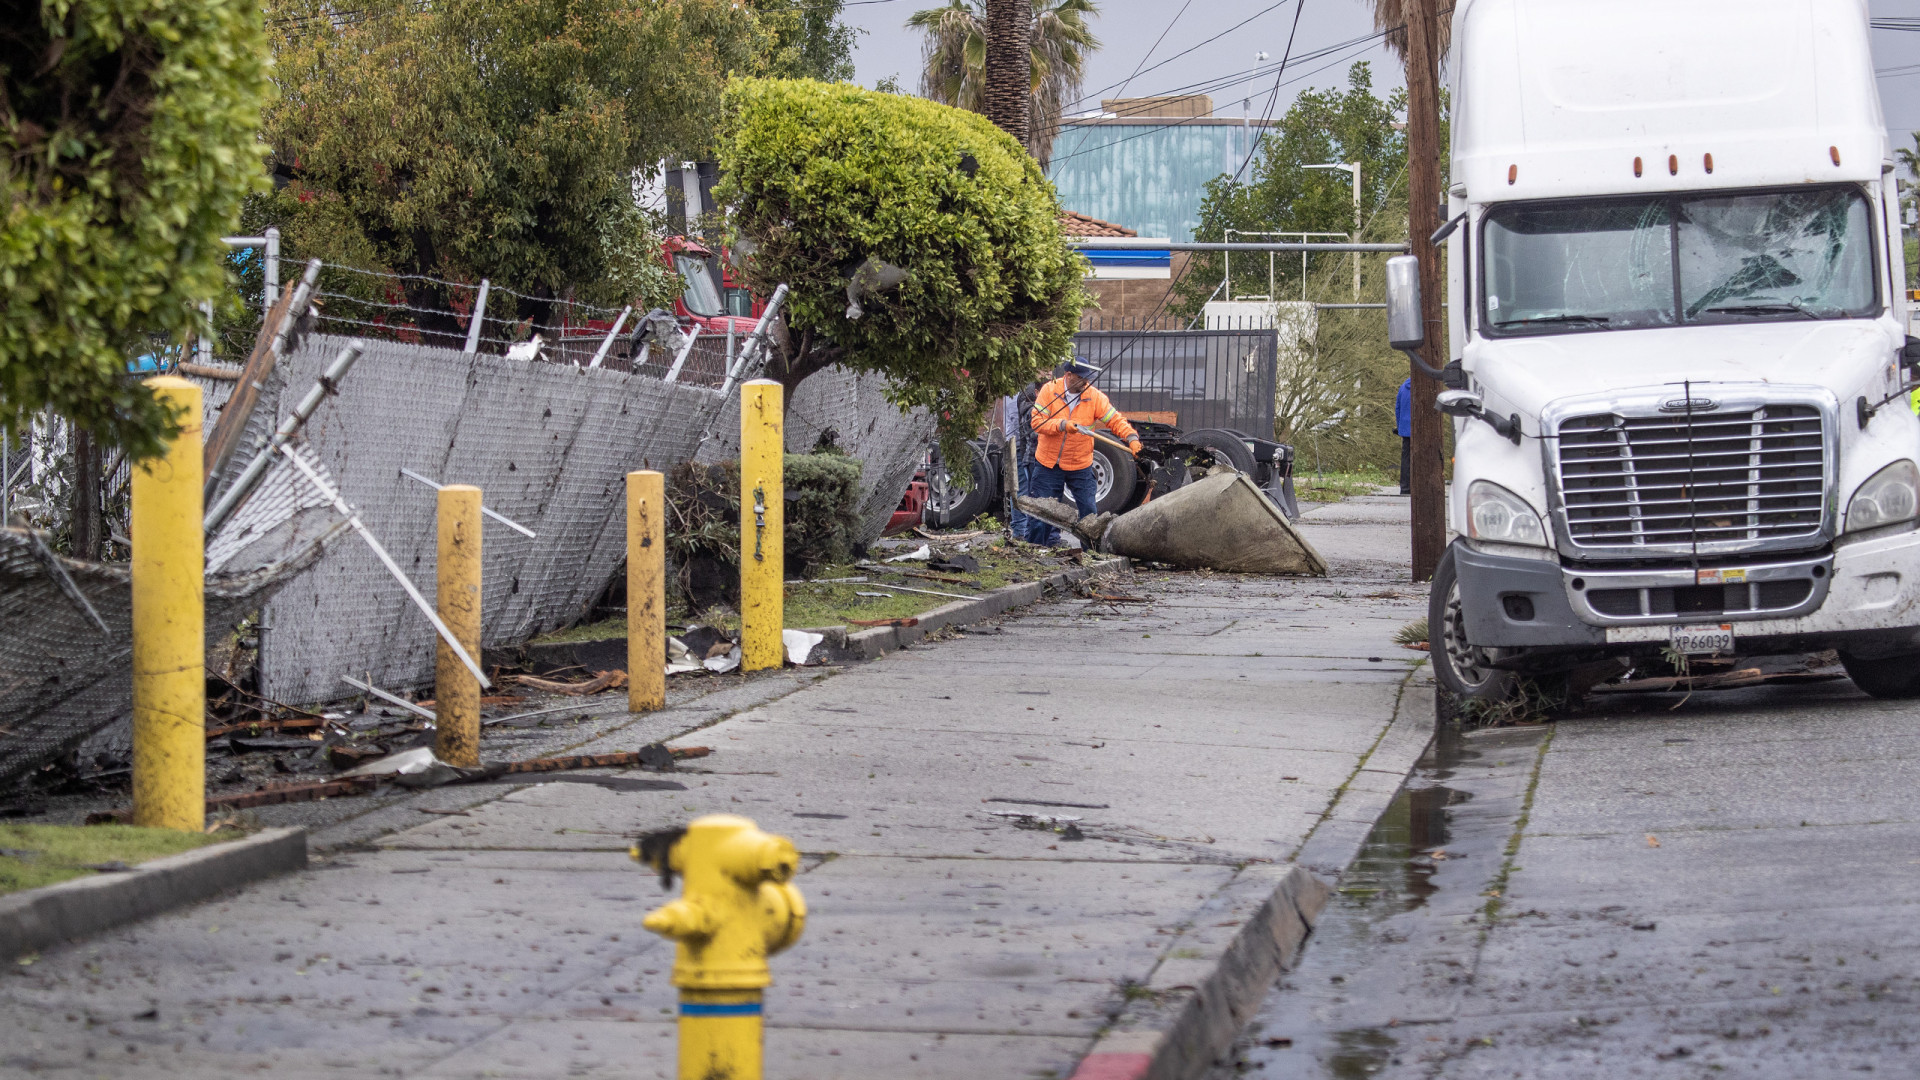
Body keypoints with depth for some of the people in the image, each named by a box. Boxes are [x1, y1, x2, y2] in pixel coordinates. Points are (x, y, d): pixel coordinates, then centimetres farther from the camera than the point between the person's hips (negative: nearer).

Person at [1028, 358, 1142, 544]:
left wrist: (1131, 437, -23)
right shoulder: (1049, 391, -8)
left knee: (1088, 511, -2)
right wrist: (1062, 425, -30)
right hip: (1048, 464, 0)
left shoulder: (1094, 396, -6)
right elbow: (1037, 421, -15)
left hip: (1080, 466, 0)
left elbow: (1115, 420, -7)